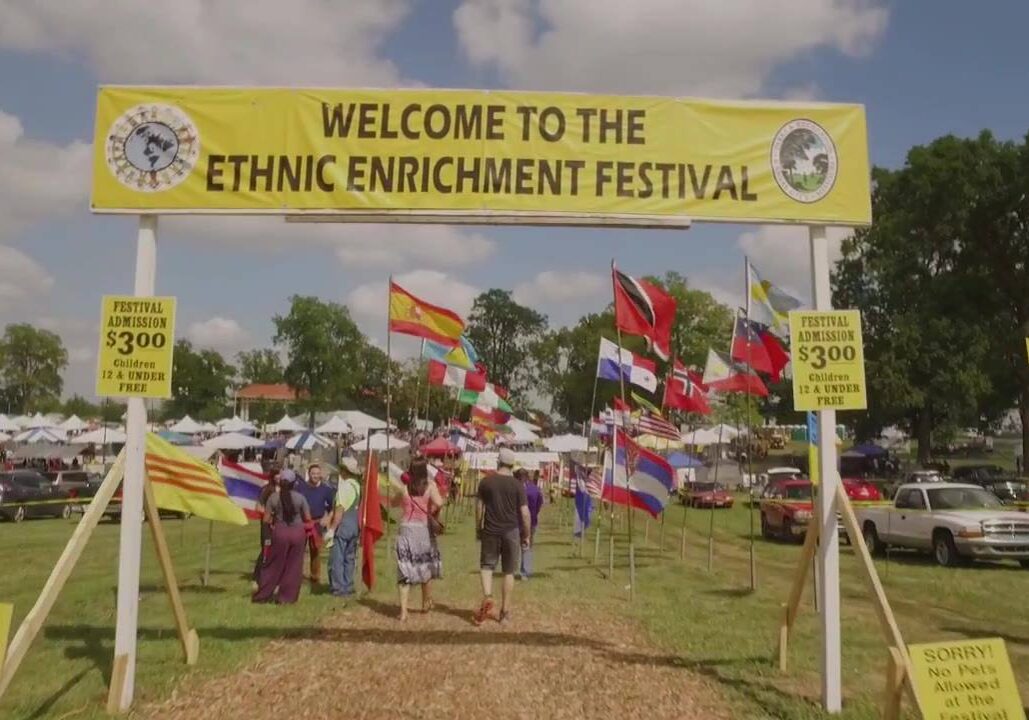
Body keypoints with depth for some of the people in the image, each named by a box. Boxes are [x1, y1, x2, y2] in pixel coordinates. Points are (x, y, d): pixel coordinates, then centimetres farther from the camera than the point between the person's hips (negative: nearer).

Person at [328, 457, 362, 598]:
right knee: (350, 557, 15)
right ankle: (348, 587, 20)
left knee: (337, 558, -1)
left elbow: (340, 510, -19)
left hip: (344, 524, -8)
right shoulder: (357, 486, 7)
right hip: (355, 525, 8)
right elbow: (357, 507, 9)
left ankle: (339, 588, 0)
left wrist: (332, 528, -16)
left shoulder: (344, 486, -16)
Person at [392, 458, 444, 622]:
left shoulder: (403, 488, 1)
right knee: (426, 567, 19)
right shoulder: (430, 486, -6)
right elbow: (438, 503, -22)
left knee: (404, 570, 3)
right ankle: (426, 603, 37)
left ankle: (403, 610, -7)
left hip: (406, 529, 1)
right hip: (424, 530, -1)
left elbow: (394, 503, 18)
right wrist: (433, 511, -3)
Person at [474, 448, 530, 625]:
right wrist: (526, 535, 5)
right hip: (511, 532, 0)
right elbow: (524, 512, -6)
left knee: (486, 566, 12)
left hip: (490, 531, 0)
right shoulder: (517, 485, -5)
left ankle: (487, 597, -13)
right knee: (508, 572, 10)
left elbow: (479, 506, 4)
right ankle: (505, 611, 14)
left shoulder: (486, 482, -1)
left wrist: (478, 528, 16)